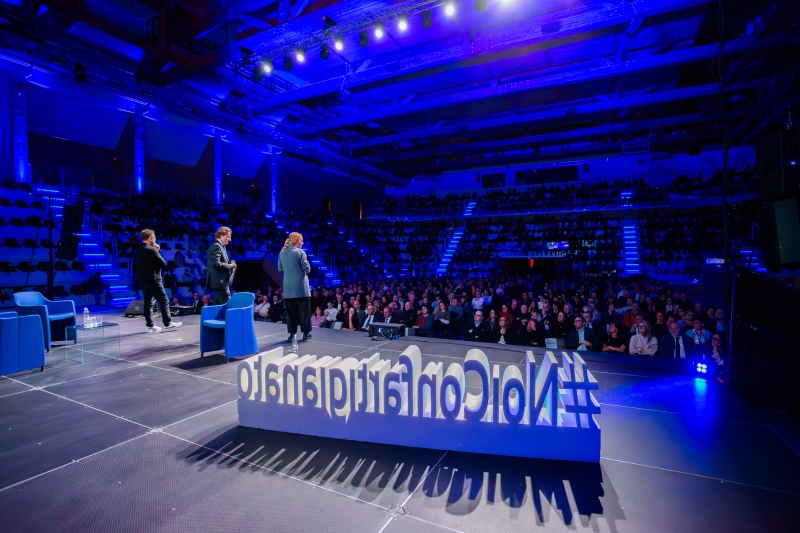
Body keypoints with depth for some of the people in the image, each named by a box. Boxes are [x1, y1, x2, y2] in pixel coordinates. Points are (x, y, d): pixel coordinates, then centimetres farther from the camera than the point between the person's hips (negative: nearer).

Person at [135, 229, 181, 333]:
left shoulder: (139, 251, 11)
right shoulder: (152, 250, -14)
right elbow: (163, 263, -10)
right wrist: (157, 252, 4)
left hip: (143, 281, 8)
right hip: (153, 281, -8)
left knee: (148, 303, 10)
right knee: (164, 301, 1)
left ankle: (150, 325, 11)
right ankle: (168, 323, 5)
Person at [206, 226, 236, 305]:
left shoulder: (219, 246, 19)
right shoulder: (216, 246, -12)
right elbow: (216, 263, -23)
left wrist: (230, 263, 5)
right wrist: (229, 266, -13)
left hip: (220, 282, 11)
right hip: (220, 282, -11)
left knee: (219, 306, 12)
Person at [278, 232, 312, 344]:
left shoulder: (282, 253, 5)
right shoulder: (300, 252, -9)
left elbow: (280, 269, 13)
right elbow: (307, 269, -10)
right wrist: (306, 261, 9)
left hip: (288, 287, 4)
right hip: (301, 286, -4)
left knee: (290, 310, 9)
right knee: (304, 309, 7)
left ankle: (292, 334, 12)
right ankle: (306, 333, 12)